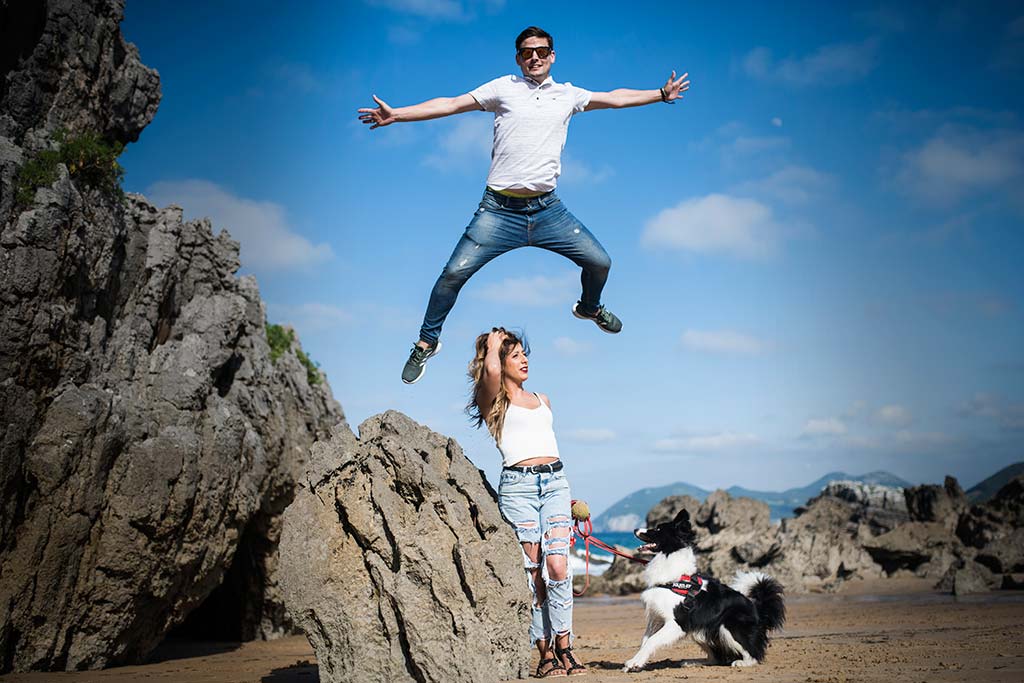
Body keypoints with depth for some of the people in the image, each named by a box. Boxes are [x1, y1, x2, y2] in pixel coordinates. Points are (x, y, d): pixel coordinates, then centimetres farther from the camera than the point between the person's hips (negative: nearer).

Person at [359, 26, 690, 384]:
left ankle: (589, 307, 39)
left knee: (600, 262, 4)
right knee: (454, 273, -12)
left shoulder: (567, 95, 14)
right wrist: (396, 114, -6)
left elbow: (615, 98, 24)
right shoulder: (503, 87, 6)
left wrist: (661, 94, 26)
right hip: (499, 209, -3)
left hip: (548, 209, 3)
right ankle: (427, 342, 10)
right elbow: (451, 104, 1)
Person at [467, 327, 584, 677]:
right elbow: (491, 370, -16)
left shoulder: (542, 400, 23)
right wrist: (492, 344, 5)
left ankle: (563, 648, -1)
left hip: (555, 482, 4)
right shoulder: (494, 402, 5)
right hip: (518, 486, -4)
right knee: (533, 571, -3)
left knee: (558, 566, -8)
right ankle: (545, 654, 4)